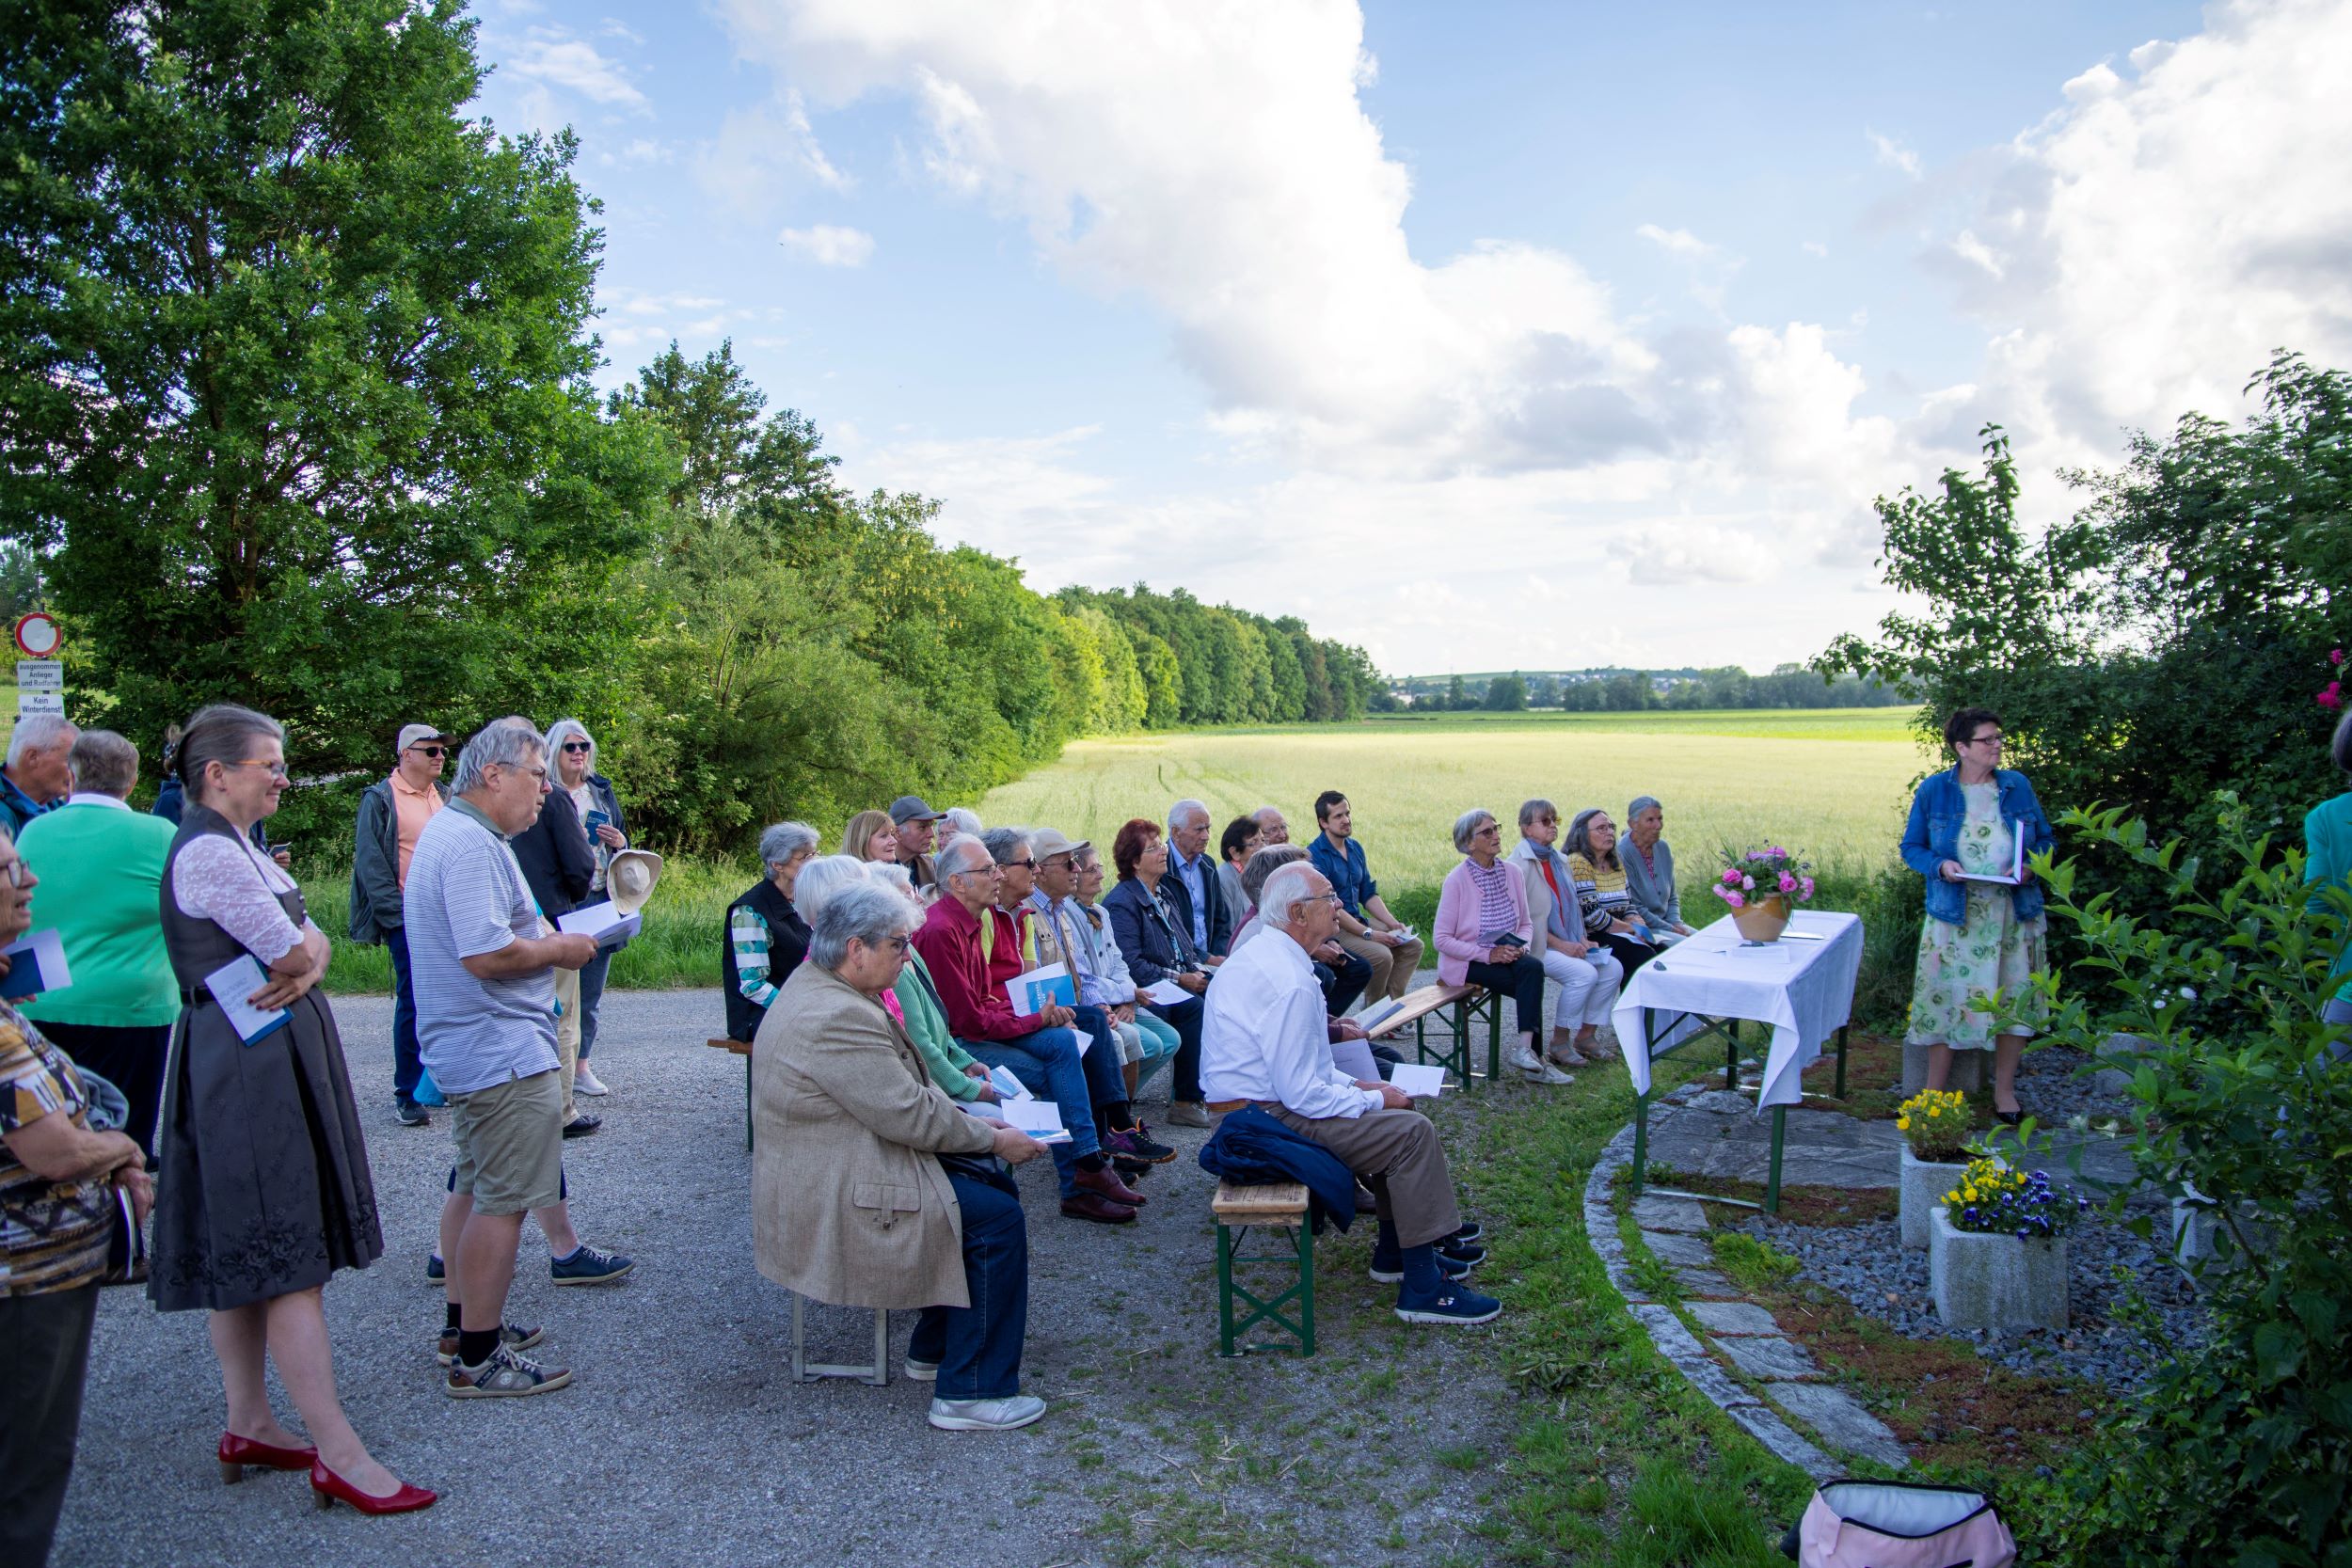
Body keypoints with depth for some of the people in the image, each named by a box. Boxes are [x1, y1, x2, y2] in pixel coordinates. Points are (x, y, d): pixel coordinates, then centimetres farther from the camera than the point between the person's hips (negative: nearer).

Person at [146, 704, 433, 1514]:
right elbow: (295, 952, -19)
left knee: (244, 1257, 15)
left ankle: (249, 1425, 25)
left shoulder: (236, 847, 16)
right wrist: (299, 958, 2)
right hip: (252, 1066, -10)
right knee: (289, 1261, -8)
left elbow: (312, 943, 9)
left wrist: (302, 966, -11)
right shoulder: (210, 853, -17)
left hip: (268, 1060, 10)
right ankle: (339, 1455, -4)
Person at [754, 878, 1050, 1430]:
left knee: (995, 1182, 12)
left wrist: (971, 1123, 5)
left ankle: (934, 1350, 22)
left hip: (840, 1165, 11)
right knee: (997, 1218, -12)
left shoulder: (822, 988, 8)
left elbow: (899, 1094, 15)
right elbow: (908, 1115, -24)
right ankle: (971, 1394, -4)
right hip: (833, 1200, -11)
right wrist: (993, 1139, -11)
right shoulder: (835, 1017, -26)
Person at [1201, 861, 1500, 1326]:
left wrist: (1354, 1084, 11)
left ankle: (1395, 1251, 27)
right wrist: (1374, 1100, -11)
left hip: (1253, 1101, 11)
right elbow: (1300, 1094, -26)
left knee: (1393, 1117, 20)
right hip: (1271, 1118, -11)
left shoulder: (1261, 954, 9)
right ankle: (1422, 1288, -5)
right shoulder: (1290, 982, -25)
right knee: (1412, 1131, -12)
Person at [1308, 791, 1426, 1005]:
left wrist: (1392, 923, 1)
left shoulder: (1355, 848, 11)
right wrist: (1368, 934, -22)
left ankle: (1394, 1001, 3)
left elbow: (1368, 894, 16)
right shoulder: (1315, 855, -17)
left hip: (1359, 920, 9)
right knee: (1381, 955, -27)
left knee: (1413, 945, -2)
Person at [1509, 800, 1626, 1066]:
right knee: (1584, 973, -26)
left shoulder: (1560, 861, 14)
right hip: (1536, 946, -8)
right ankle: (1559, 1043, -10)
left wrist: (1583, 939, 4)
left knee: (1613, 967, -9)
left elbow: (1574, 905, 21)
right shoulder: (1519, 865, -12)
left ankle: (1586, 1035, 4)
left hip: (1568, 943, 8)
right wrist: (1560, 944, -17)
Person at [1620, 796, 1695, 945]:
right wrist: (1670, 929, -14)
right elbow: (1633, 909, -17)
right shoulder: (1622, 854, -17)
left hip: (1666, 922, 8)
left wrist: (1676, 923, -3)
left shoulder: (1663, 848, 6)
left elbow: (1672, 897, 16)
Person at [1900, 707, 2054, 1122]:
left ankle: (2005, 1090, 23)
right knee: (1947, 998, 1)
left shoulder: (2018, 786, 4)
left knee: (2015, 998, 7)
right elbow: (1911, 847, 3)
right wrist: (1940, 866, -16)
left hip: (2014, 913, 2)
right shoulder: (1933, 790, -2)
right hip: (1955, 914, -2)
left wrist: (2031, 866, -9)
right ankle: (1934, 1091, 14)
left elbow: (2045, 839, 12)